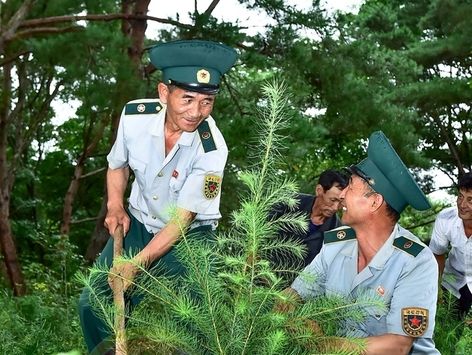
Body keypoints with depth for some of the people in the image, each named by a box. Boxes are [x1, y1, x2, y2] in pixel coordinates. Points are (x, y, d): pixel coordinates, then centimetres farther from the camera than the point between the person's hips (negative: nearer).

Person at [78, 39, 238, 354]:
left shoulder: (212, 149, -27)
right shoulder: (134, 115, -16)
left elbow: (182, 219, -22)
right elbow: (118, 165, 7)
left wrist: (136, 264, -24)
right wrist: (115, 206, -9)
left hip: (188, 235, -3)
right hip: (138, 223, 4)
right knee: (93, 303, -1)